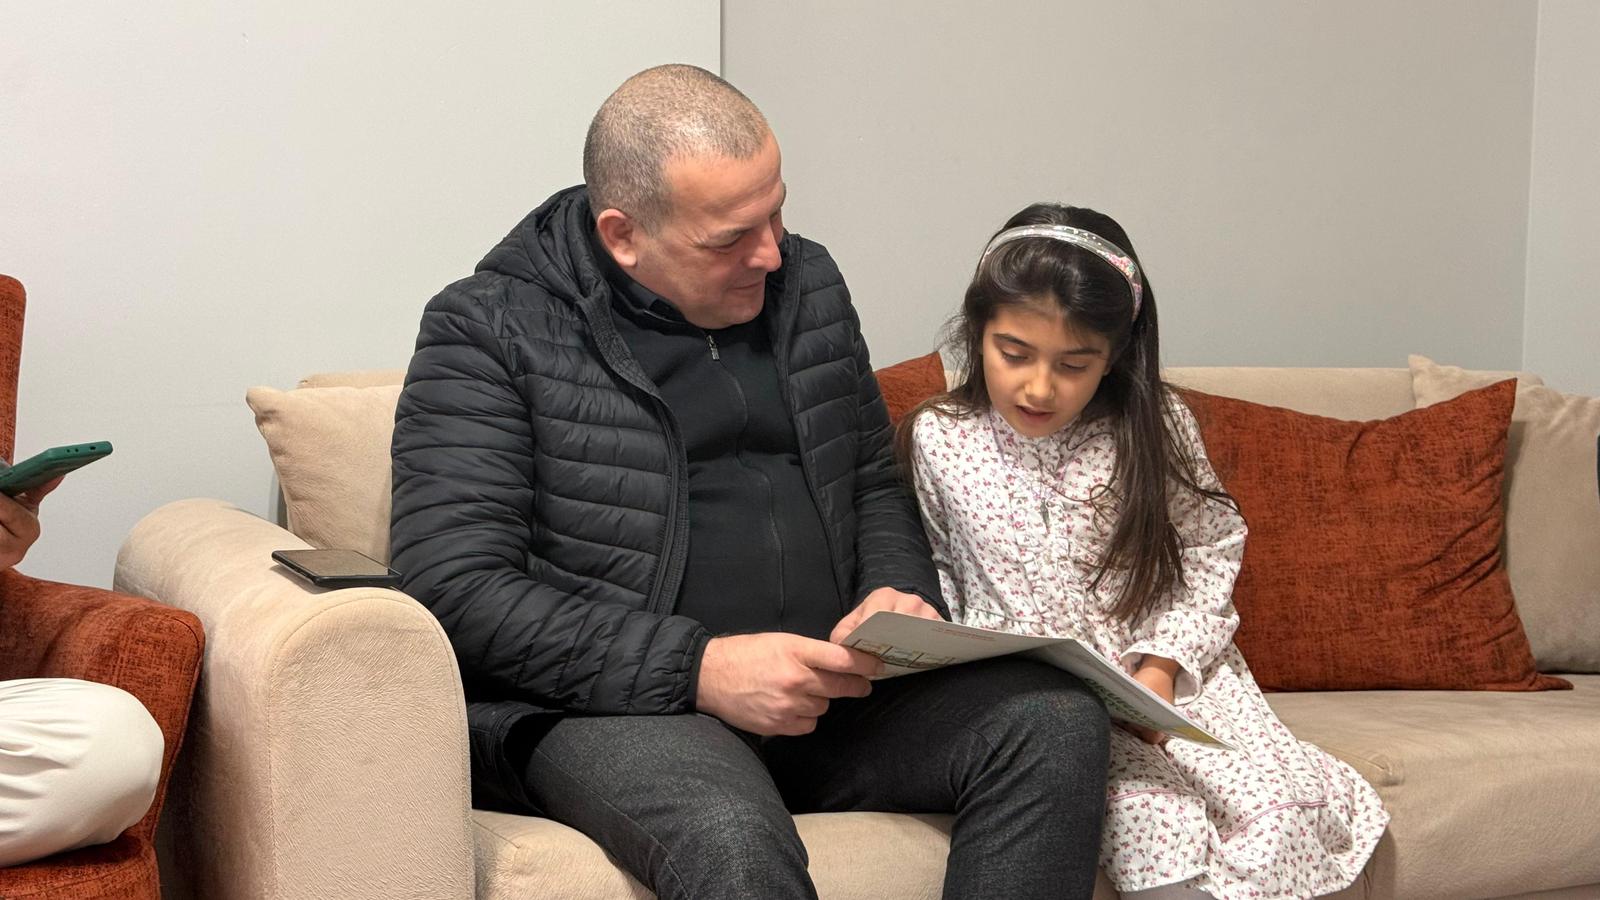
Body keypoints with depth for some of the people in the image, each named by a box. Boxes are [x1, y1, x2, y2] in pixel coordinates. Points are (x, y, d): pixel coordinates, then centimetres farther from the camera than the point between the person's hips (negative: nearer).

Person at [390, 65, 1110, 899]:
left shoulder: (806, 283, 14)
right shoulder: (490, 330, -4)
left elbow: (874, 484, 24)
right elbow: (456, 587, -13)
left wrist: (900, 591, 0)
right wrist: (696, 669, -20)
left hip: (828, 682, 6)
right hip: (614, 705, -6)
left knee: (1058, 721, -19)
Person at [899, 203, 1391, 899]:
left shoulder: (1155, 428, -2)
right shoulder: (939, 440, -2)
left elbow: (1211, 552, 4)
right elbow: (937, 571, 9)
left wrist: (1164, 664, -9)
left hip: (1167, 671, 2)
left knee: (1278, 809, -19)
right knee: (1156, 820, -28)